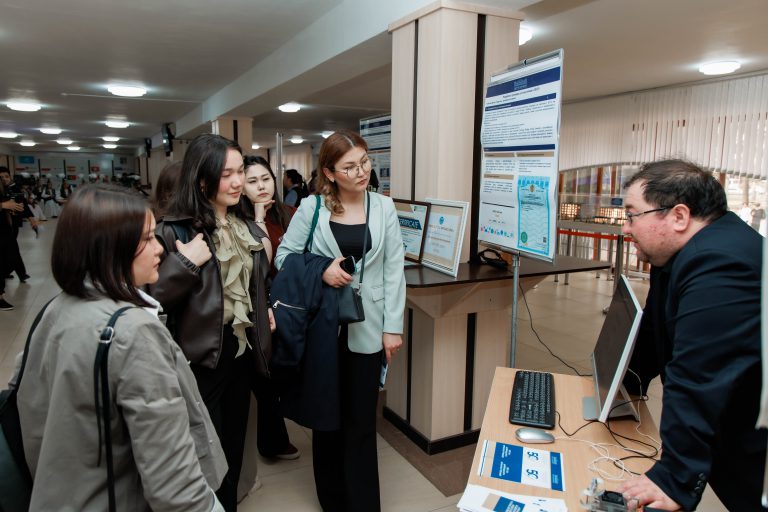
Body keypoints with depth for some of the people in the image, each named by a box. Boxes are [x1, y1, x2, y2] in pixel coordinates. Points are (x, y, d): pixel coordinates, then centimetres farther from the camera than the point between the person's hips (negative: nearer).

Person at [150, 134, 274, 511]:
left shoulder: (246, 227, 6)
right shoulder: (174, 231, -16)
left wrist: (265, 256, 4)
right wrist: (185, 263, -30)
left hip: (242, 348, 7)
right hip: (201, 356, -6)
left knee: (234, 443, 22)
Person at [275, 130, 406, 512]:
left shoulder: (384, 208, 0)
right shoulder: (311, 209, -3)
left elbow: (393, 270, 0)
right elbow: (283, 256, 2)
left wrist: (393, 326, -3)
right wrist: (320, 271, -16)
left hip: (366, 327, 0)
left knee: (361, 420, 8)